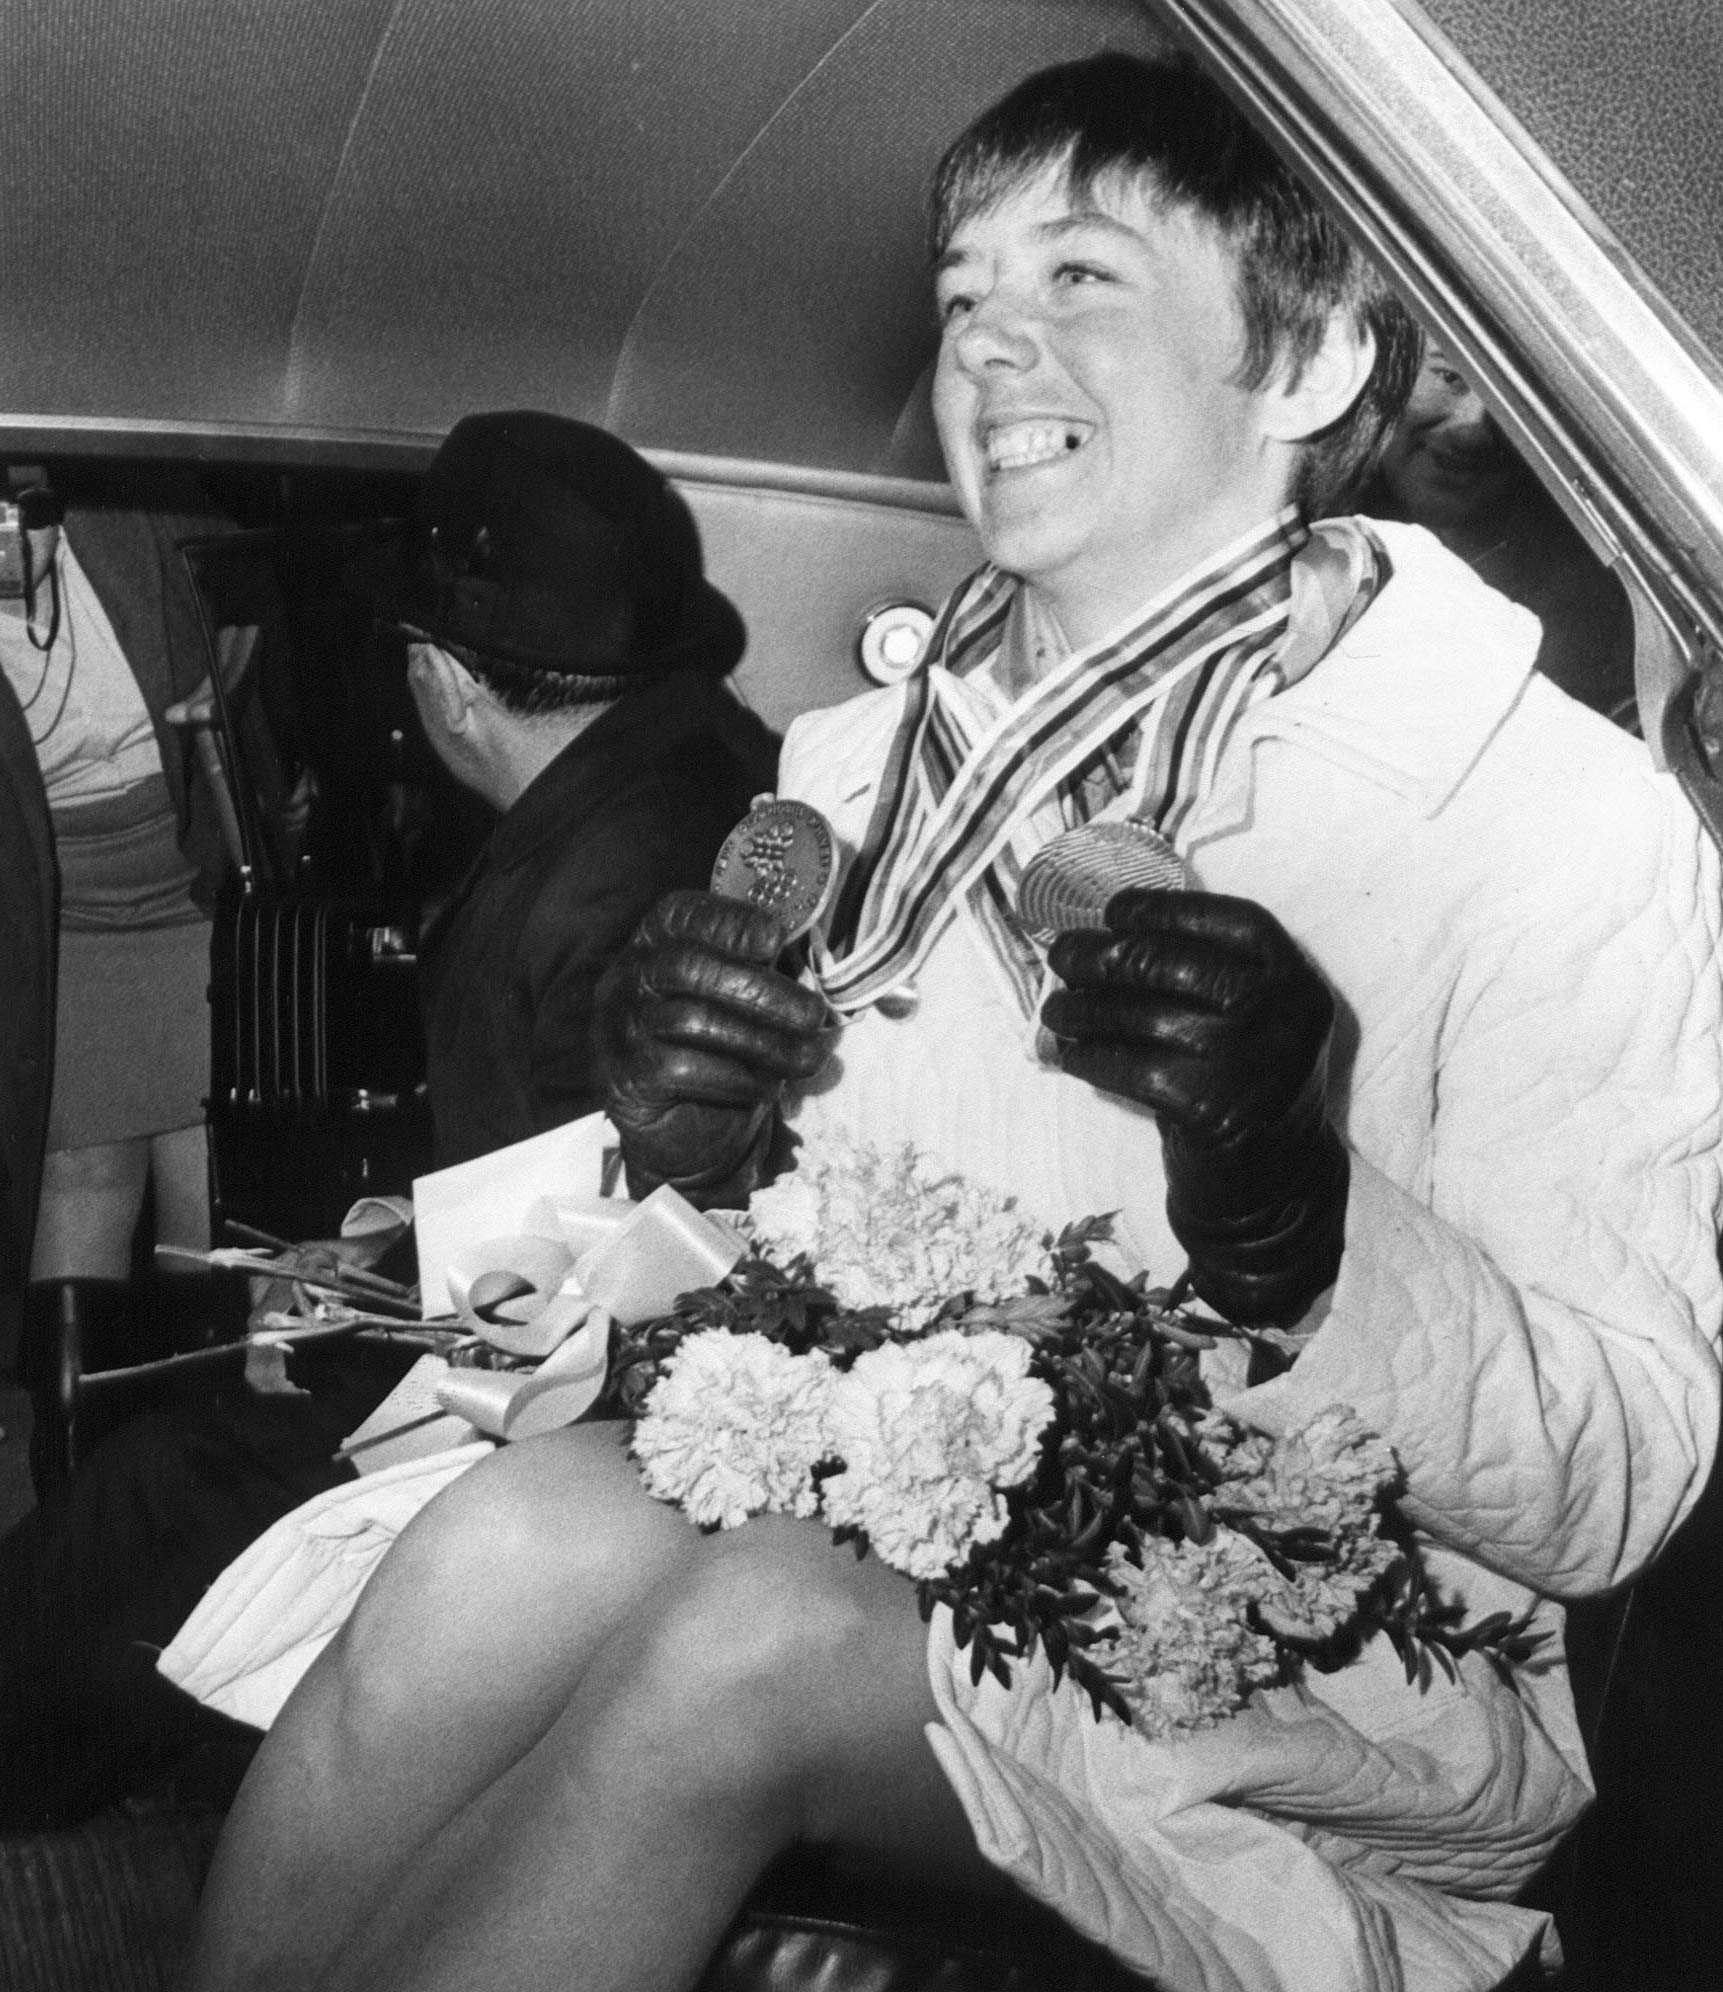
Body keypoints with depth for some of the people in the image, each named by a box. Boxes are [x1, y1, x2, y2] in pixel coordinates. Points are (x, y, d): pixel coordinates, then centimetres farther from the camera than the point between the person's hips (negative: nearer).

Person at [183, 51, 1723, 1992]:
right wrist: (695, 1154, -10)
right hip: (885, 1520, 4)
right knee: (526, 1522, -26)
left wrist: (1294, 1219, -31)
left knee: (761, 1633, -30)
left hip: (1317, 1674, -3)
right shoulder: (857, 766, 8)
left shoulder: (1563, 815, -8)